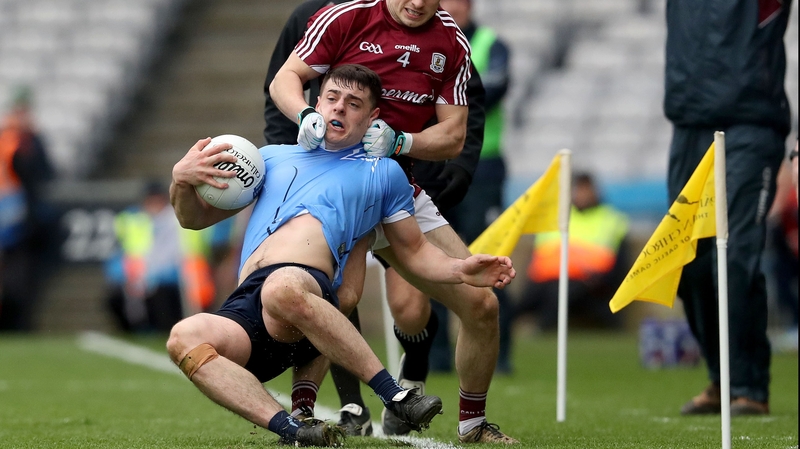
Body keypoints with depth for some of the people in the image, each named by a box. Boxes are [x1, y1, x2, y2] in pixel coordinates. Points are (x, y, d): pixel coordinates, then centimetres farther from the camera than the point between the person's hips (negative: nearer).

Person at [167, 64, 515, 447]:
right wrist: (181, 180, 10)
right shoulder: (272, 157, 32)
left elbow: (413, 251, 28)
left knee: (282, 287, -43)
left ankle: (395, 396, -35)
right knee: (184, 338, -32)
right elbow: (195, 217, 33)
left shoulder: (382, 172, 26)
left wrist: (460, 270, 7)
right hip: (244, 308, 4)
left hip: (309, 283, -3)